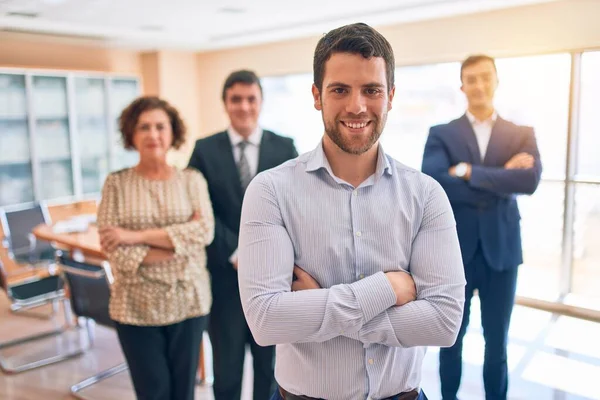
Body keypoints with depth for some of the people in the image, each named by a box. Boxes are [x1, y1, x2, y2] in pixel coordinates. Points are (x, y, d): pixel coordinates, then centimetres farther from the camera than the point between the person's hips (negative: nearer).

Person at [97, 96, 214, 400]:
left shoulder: (191, 180, 2)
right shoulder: (116, 183, -1)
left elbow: (204, 231, -12)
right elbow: (112, 248, -9)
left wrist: (136, 236, -16)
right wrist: (179, 242, -15)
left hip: (188, 302, 1)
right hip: (137, 307, -1)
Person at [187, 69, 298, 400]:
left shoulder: (284, 148, 3)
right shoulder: (205, 150, 1)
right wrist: (236, 254, -13)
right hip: (225, 275, -1)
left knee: (271, 363, 15)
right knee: (226, 365, 12)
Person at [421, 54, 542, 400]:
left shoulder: (522, 134, 4)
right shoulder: (441, 134, 0)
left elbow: (530, 180, -15)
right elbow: (433, 183, -18)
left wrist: (469, 172, -19)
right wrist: (501, 179, -17)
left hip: (501, 251, 1)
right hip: (455, 251, -1)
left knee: (497, 341, 14)